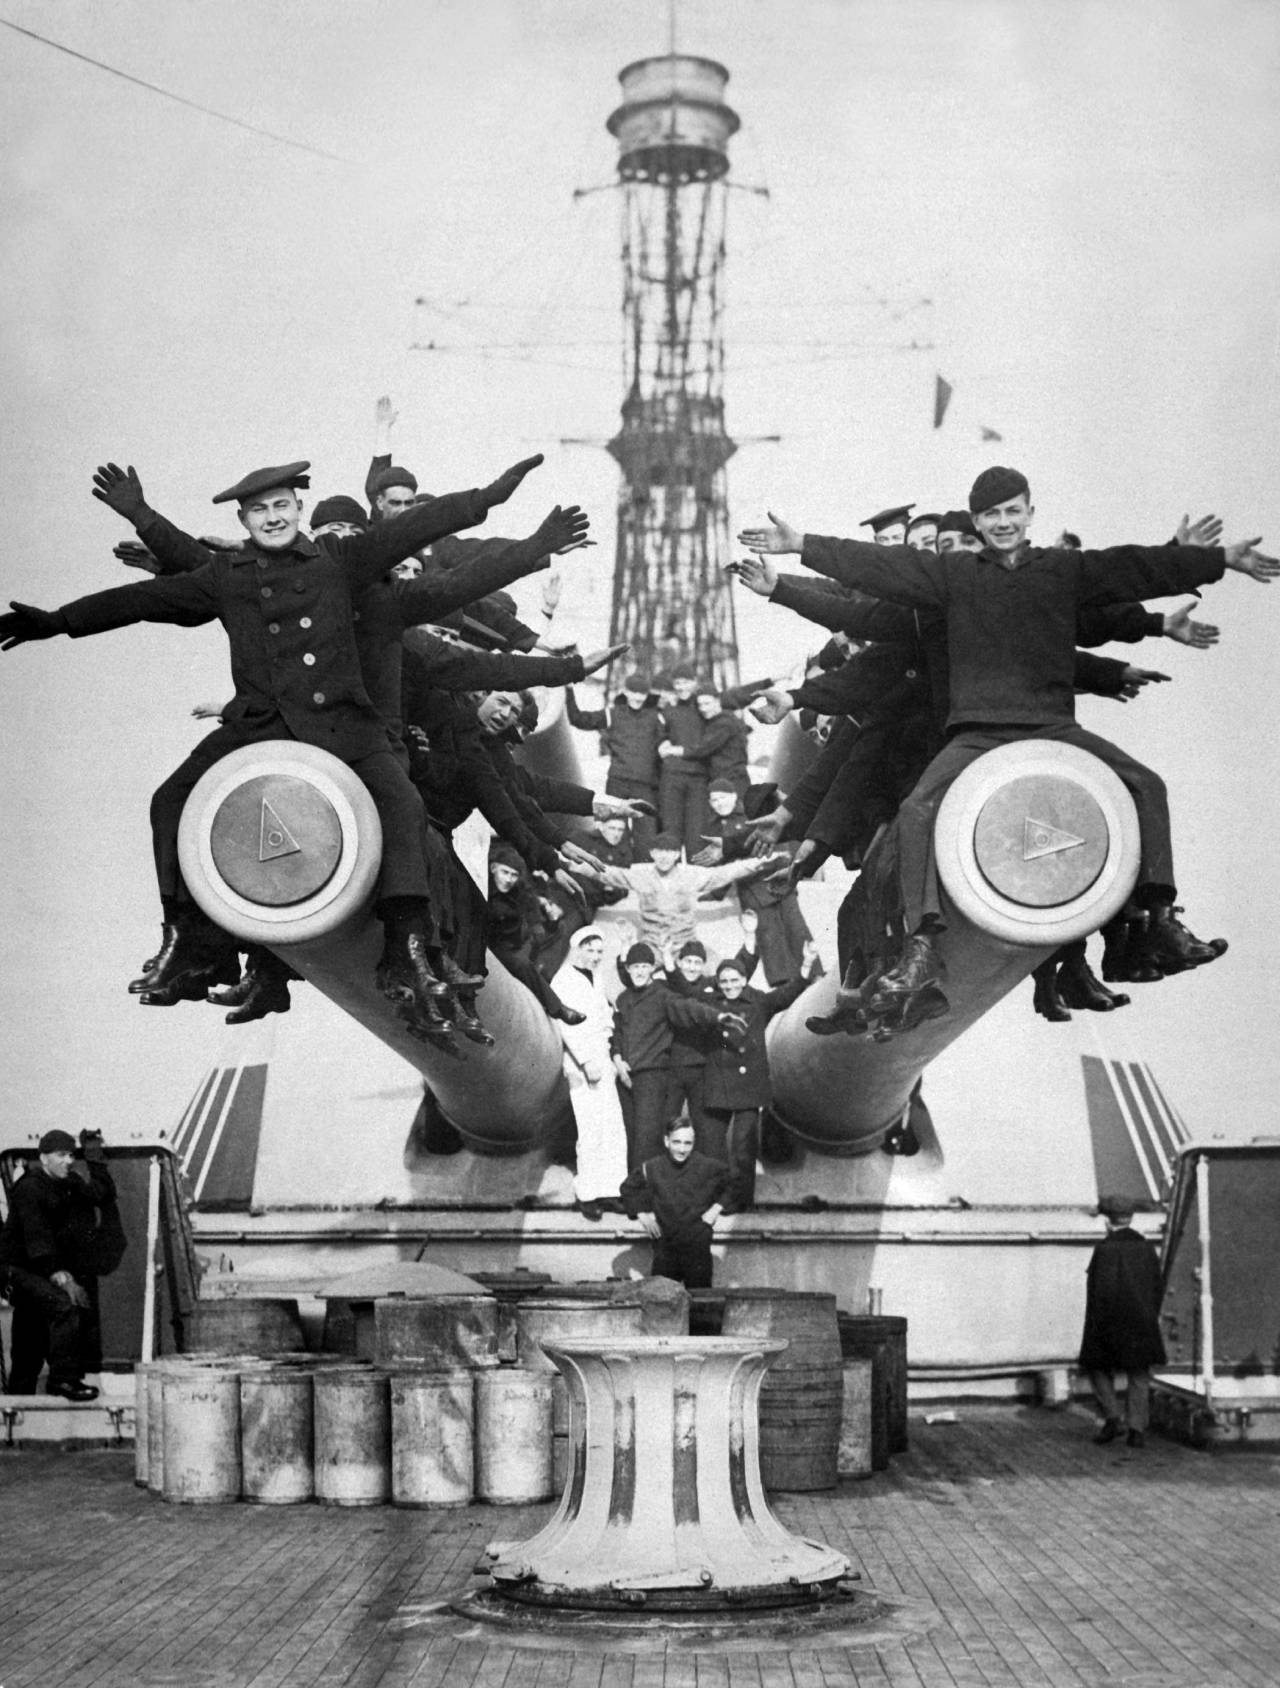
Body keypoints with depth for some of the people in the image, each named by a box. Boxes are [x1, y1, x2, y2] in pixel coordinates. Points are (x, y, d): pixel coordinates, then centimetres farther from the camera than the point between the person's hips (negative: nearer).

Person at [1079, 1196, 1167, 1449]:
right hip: (1142, 1323, 4)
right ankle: (1136, 1429, 4)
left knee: (1099, 1368, 14)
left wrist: (1094, 1327, -9)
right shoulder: (1146, 1247, 5)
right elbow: (1157, 1287, 8)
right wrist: (1151, 1319, 16)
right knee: (1139, 1376, 8)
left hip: (1110, 1323, -4)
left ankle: (1112, 1419, 3)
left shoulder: (1105, 1249, -13)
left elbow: (1100, 1291, -15)